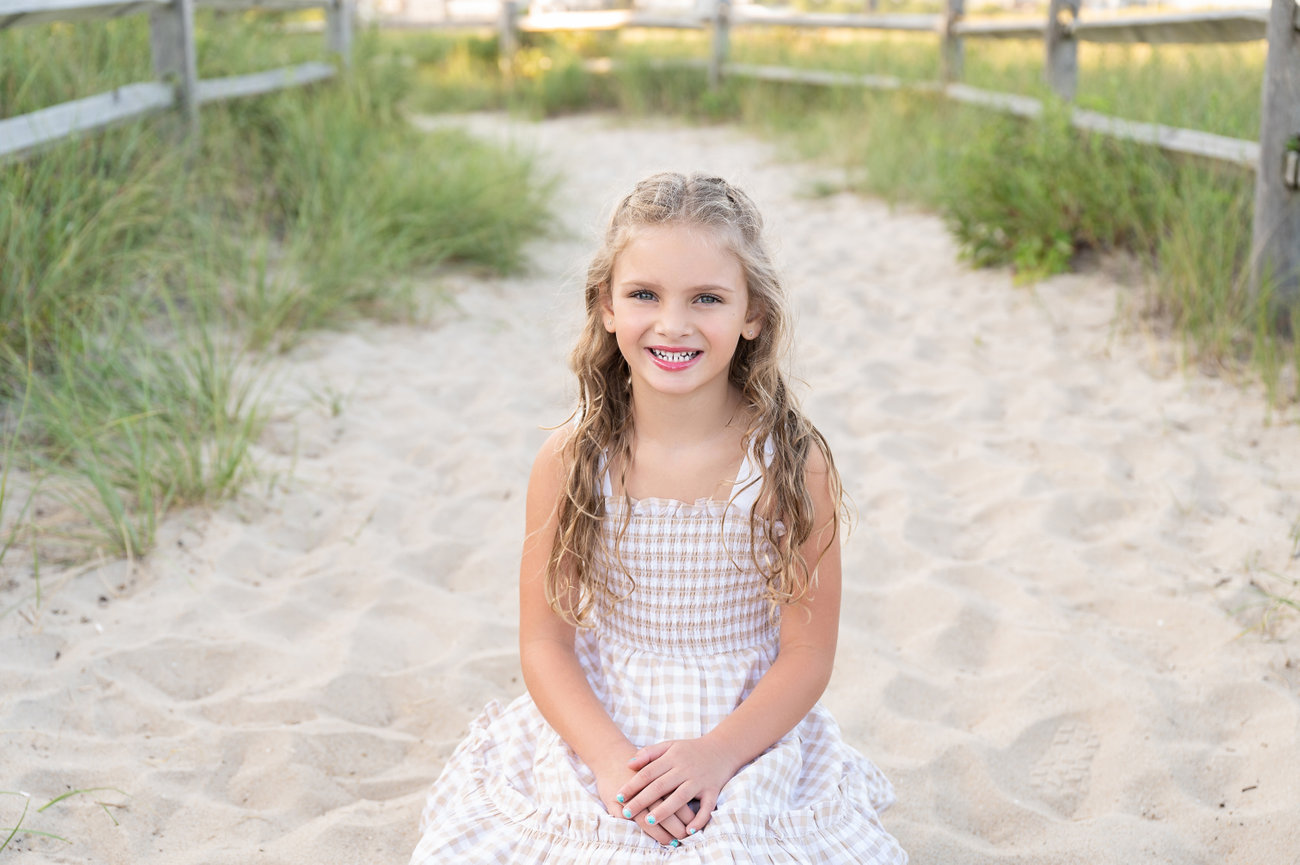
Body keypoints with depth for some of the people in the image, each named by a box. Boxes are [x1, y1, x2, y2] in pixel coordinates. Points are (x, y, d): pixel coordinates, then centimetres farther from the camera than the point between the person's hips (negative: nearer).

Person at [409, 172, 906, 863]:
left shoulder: (791, 465, -9)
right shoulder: (567, 463, -7)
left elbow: (808, 654, -6)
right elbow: (545, 642, -4)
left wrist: (715, 756, -19)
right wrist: (610, 759, -18)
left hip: (748, 741, -1)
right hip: (593, 739, 1)